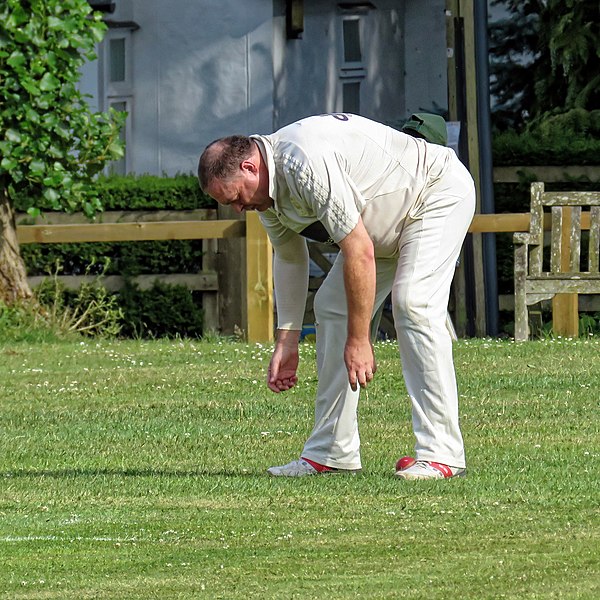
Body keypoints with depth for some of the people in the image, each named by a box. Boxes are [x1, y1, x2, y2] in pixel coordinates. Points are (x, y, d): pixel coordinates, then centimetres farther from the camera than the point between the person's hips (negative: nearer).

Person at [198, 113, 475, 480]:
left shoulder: (306, 164, -34)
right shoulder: (264, 188, -4)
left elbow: (359, 252, -33)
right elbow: (289, 256, 11)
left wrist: (359, 339, -28)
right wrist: (286, 341, 8)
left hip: (440, 192, -10)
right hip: (385, 223, 10)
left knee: (412, 304, -24)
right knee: (332, 308, 4)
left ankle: (441, 453, -24)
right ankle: (333, 452, 6)